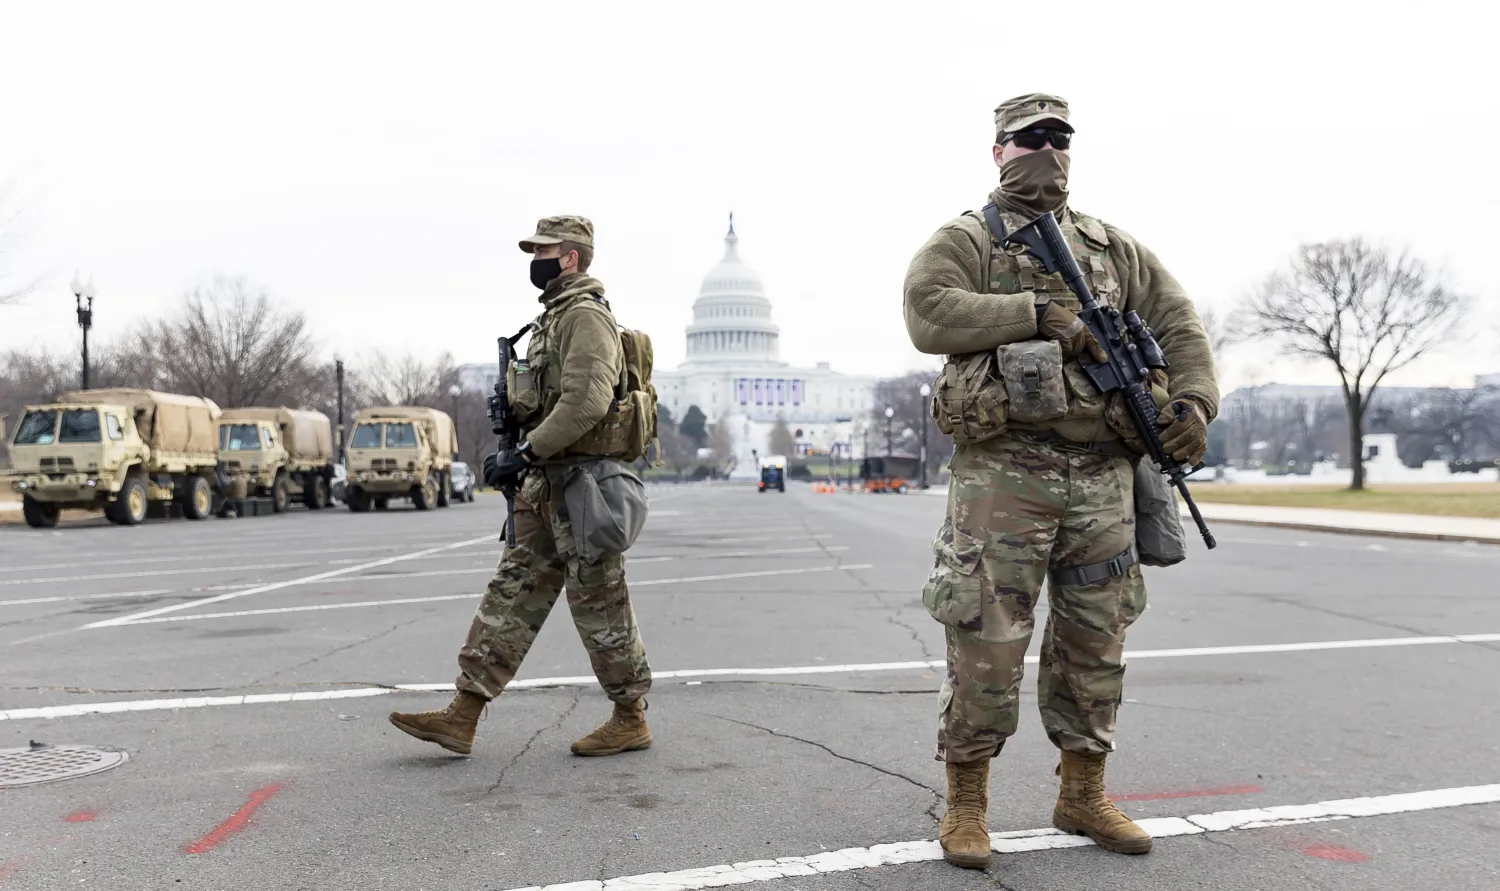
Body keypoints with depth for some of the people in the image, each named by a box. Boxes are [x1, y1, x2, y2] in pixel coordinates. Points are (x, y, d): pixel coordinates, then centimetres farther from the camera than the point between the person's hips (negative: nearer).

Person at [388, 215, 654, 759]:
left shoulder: (584, 315, -13)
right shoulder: (555, 316, 19)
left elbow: (586, 401, -25)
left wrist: (525, 453, -23)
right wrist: (519, 458, 14)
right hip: (547, 485, 10)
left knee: (599, 604, -1)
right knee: (512, 594, 7)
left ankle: (630, 720, 12)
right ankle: (462, 716, 9)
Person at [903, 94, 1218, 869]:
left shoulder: (1113, 247, 18)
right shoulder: (964, 241, 3)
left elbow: (1178, 323, 18)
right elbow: (928, 312, -16)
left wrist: (1194, 401, 0)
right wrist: (1041, 312, -17)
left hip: (1101, 477, 5)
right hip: (1002, 473, -5)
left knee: (1095, 644, 12)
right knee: (985, 643, -3)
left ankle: (1083, 797, 27)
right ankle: (966, 805, 12)